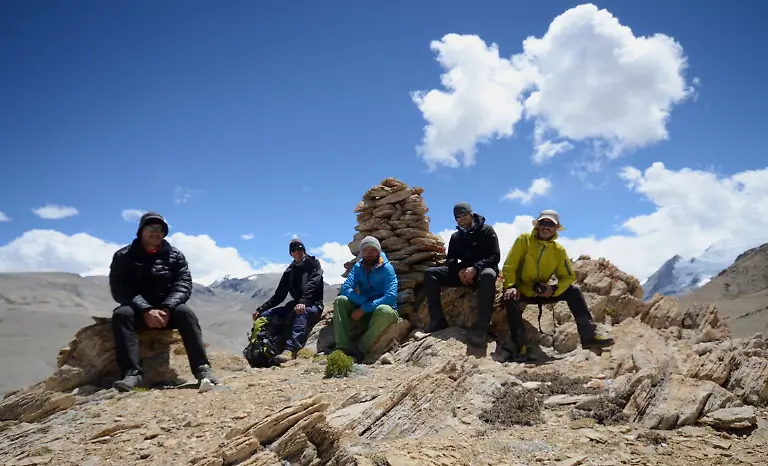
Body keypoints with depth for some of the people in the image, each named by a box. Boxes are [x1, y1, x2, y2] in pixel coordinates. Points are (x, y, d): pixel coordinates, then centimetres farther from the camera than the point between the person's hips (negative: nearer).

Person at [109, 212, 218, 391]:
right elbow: (120, 289, -10)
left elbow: (183, 285, -5)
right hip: (137, 309, 0)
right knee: (121, 314, -32)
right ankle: (132, 373, -38)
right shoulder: (123, 256, 2)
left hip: (167, 308, 0)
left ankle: (202, 369, -34)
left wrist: (166, 308, -25)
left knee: (185, 312, -30)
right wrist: (145, 310, -26)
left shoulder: (175, 256, 6)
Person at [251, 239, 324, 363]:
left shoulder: (313, 264, 2)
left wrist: (303, 302, -35)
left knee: (301, 313, -41)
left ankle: (291, 350, -54)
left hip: (314, 305, -7)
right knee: (265, 316, -8)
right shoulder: (289, 271, 17)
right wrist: (261, 308, 2)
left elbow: (313, 283, -17)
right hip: (295, 305, 7)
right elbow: (279, 294, 16)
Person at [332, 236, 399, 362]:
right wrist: (364, 302, -25)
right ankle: (343, 348, -30)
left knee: (383, 310, -38)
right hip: (364, 311, 4)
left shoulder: (387, 269, -13)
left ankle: (359, 351, -29)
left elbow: (390, 297, -24)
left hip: (383, 313, -4)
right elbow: (345, 288, -11)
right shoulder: (358, 267, 1)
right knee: (340, 300, -18)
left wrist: (364, 309, -27)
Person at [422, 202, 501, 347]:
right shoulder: (455, 237, 15)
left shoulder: (486, 230, 0)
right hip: (463, 272, 5)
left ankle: (481, 326, -46)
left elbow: (495, 256, -10)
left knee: (488, 275, -43)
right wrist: (460, 270, -18)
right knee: (430, 273, -15)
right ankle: (438, 320, -22)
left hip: (482, 270, -5)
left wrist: (475, 268, -27)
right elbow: (450, 259, 7)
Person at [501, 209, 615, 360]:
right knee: (511, 299, -37)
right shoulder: (524, 240, -10)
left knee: (573, 291, -12)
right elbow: (509, 266, -13)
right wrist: (510, 287, -29)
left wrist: (554, 290, -20)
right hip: (520, 292, -4)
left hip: (541, 293, 4)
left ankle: (588, 335, -13)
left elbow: (568, 277, 0)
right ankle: (520, 345, -28)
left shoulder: (559, 250, 0)